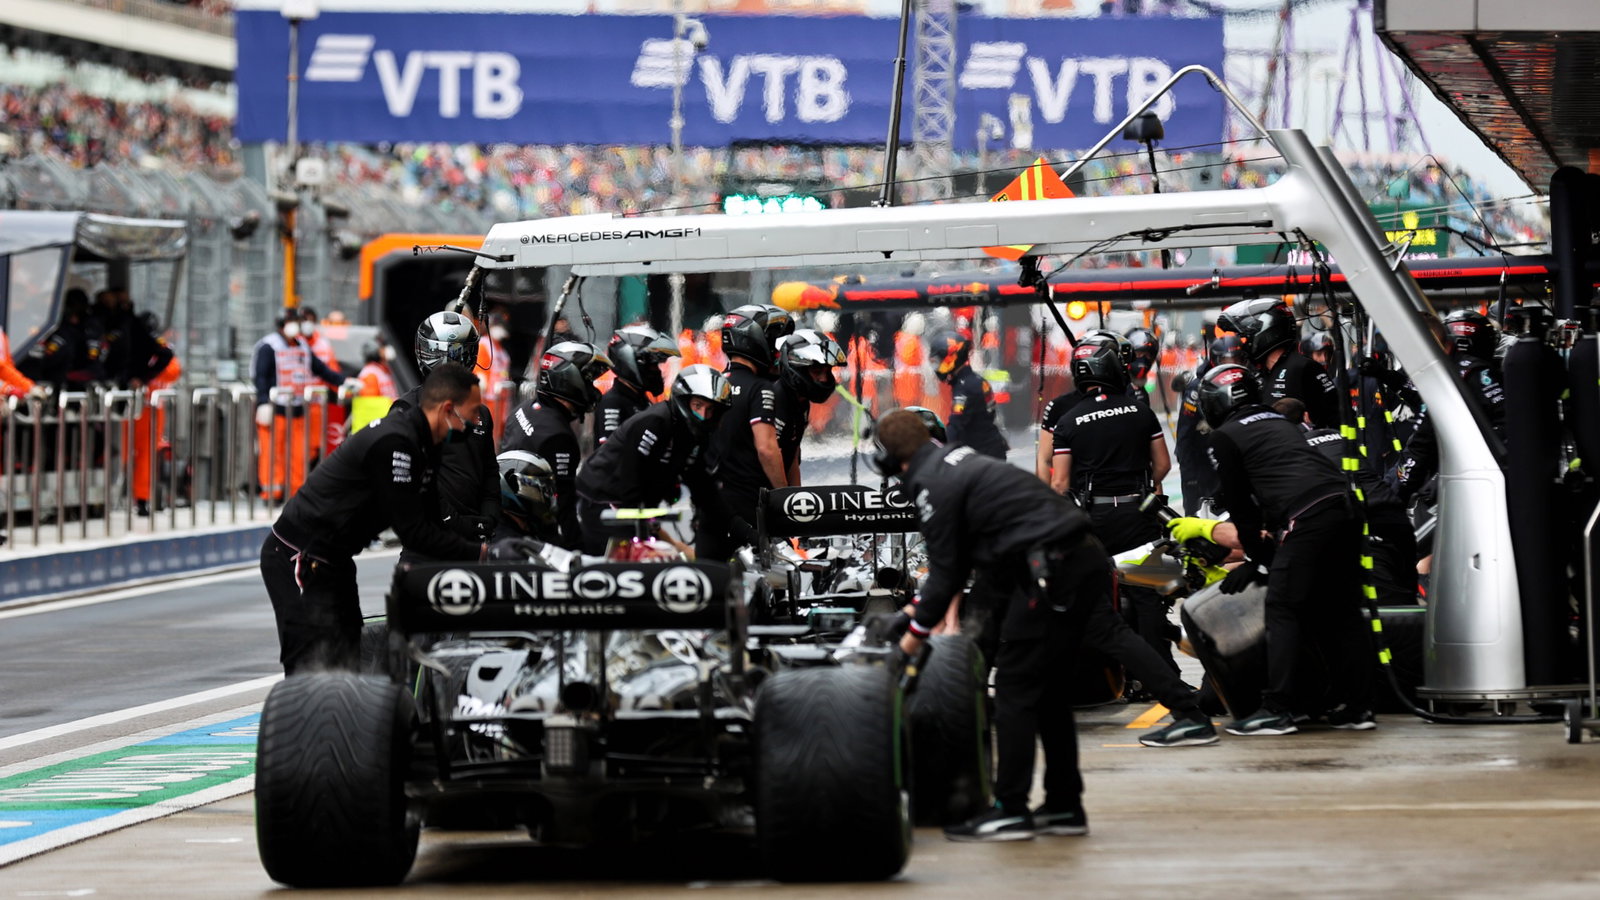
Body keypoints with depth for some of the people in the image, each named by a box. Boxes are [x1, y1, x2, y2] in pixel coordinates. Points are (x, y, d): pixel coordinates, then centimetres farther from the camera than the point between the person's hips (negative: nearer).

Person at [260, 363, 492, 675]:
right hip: (301, 561, -10)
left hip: (333, 561, 10)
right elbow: (412, 532, -23)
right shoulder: (393, 443, -24)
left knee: (346, 664, 10)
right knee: (313, 669, -13)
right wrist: (480, 553, -19)